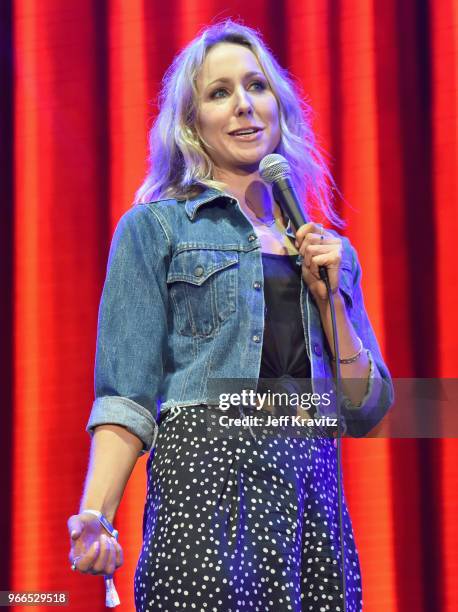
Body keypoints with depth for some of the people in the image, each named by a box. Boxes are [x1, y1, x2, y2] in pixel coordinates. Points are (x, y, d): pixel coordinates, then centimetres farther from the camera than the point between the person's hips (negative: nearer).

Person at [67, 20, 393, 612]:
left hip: (314, 490, 4)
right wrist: (95, 517, -16)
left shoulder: (331, 248, 19)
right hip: (209, 476, -4)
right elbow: (126, 398, -2)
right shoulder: (153, 228, 6)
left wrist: (327, 295, 3)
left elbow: (367, 410, 15)